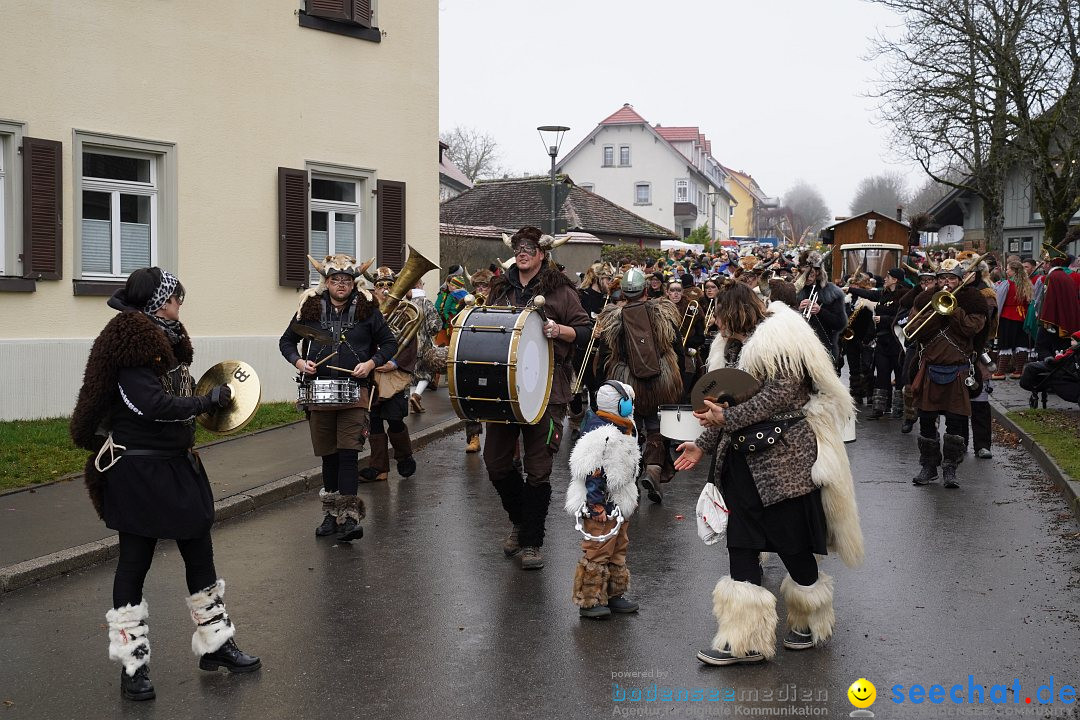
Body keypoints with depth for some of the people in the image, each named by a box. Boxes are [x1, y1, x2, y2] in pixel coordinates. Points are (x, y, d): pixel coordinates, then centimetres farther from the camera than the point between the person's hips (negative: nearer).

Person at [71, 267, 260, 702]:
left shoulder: (164, 338, 11)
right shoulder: (131, 342, -17)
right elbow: (153, 405, -25)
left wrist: (207, 401, 0)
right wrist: (209, 400, -17)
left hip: (176, 465, 9)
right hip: (138, 470, -9)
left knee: (200, 553, 14)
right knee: (135, 562, 2)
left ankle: (215, 645, 27)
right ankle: (132, 664, 14)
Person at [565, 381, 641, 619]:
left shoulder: (623, 431, 12)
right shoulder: (600, 434, -21)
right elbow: (593, 474, -23)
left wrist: (628, 500, 25)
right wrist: (597, 505, -23)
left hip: (617, 507, 11)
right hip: (601, 508, -11)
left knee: (618, 550, 17)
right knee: (597, 552, -5)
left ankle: (613, 595, 28)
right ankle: (588, 601, 3)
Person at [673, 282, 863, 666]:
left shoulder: (779, 337, -9)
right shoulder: (732, 346, 17)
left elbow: (780, 394, -19)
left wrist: (726, 418, -20)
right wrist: (703, 445, 11)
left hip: (784, 458, -8)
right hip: (743, 458, 8)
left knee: (793, 544, 5)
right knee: (741, 545, 2)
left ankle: (810, 622, 27)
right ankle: (746, 640, 7)